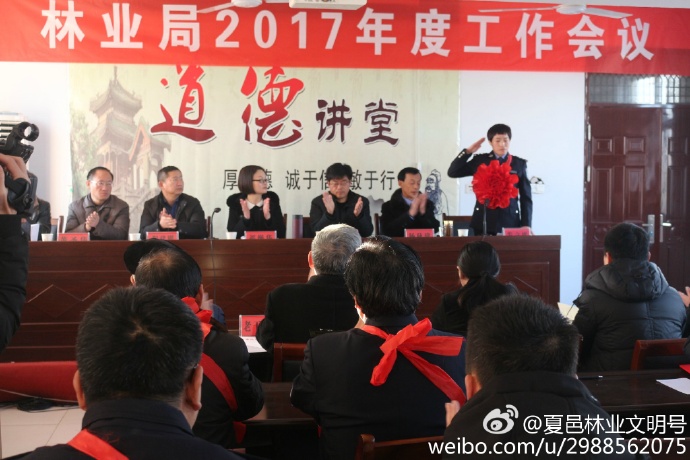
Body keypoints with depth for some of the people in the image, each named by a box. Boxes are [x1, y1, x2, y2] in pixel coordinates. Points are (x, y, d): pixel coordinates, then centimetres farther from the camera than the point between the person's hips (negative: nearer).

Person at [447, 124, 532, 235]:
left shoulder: (519, 164, 7)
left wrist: (526, 224, -2)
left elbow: (526, 197, 7)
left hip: (510, 222, 0)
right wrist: (468, 151, 0)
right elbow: (452, 172, 6)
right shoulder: (480, 160, 7)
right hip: (483, 222, 0)